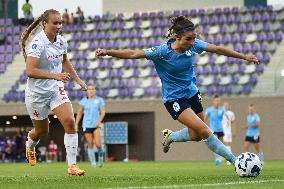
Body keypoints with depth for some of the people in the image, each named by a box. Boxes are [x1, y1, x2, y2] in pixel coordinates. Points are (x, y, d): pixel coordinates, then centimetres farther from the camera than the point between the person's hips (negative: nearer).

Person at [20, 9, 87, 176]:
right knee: (42, 130, 13)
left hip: (56, 89, 5)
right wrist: (56, 75, -39)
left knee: (70, 121, -16)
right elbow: (30, 71, -33)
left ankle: (72, 166, -13)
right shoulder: (37, 43, -23)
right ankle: (30, 146, 52)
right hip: (37, 93, -5)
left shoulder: (62, 41, -2)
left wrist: (78, 79, 17)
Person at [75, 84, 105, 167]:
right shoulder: (84, 101, 5)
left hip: (96, 125, -1)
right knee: (90, 145, -1)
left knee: (98, 144, -16)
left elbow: (103, 112, 1)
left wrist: (99, 121, -15)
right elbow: (79, 113, 13)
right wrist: (76, 124, 9)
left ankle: (100, 154, 16)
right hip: (87, 125, 1)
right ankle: (93, 163, 8)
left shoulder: (99, 100, 2)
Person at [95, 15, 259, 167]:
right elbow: (133, 54, -27)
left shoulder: (193, 45, -12)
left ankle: (170, 137, 42)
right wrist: (107, 52, -37)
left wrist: (244, 56, 0)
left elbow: (217, 49, -3)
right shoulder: (162, 52, -25)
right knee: (204, 131, -17)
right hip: (174, 99, -6)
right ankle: (232, 159, -5)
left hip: (192, 93, 6)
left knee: (196, 136, 14)